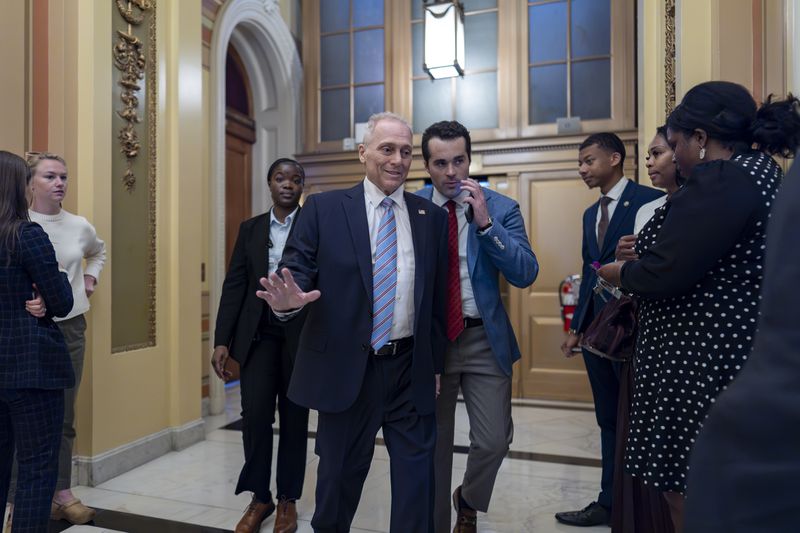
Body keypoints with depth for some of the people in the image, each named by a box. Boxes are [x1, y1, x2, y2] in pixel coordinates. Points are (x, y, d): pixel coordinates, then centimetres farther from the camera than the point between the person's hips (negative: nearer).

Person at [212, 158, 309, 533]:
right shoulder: (250, 229, 10)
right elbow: (234, 285, 7)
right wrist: (222, 341, 1)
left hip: (301, 333, -2)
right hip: (258, 333, 2)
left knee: (294, 418, 8)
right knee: (255, 414, -3)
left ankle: (288, 499, 26)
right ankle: (259, 497, 19)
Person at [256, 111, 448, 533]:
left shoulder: (433, 217, 4)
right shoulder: (323, 208, -1)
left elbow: (440, 296, 6)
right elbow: (296, 271, -5)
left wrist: (436, 363, 6)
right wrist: (287, 299, -29)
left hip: (411, 370, 2)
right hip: (345, 368, -1)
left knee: (416, 472, 11)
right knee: (341, 471, 18)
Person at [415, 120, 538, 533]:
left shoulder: (501, 208, -2)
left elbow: (526, 275, -11)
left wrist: (486, 223, -21)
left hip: (484, 339, 0)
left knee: (493, 441, 0)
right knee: (432, 444, 12)